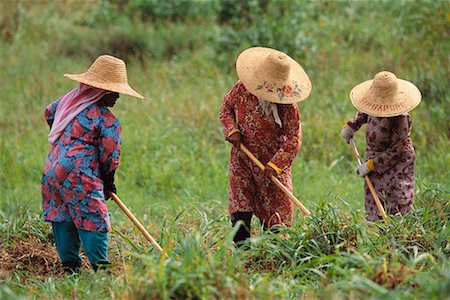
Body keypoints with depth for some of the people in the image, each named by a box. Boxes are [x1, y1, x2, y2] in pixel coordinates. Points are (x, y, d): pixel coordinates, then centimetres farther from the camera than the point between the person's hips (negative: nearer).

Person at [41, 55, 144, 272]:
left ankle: (69, 264, 19)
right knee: (94, 222, -2)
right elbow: (109, 157, -6)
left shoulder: (68, 101, 10)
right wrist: (109, 183, 11)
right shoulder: (107, 121, -11)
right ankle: (100, 267, -5)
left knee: (62, 218, 14)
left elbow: (49, 113, 32)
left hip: (52, 171, 8)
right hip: (79, 177, -8)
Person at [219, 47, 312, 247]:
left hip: (272, 162, -2)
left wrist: (275, 165, -25)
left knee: (275, 211, 0)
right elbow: (226, 108, 10)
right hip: (242, 159, 2)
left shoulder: (288, 106, -16)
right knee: (240, 212, -1)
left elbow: (293, 139, -15)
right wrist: (232, 130, -8)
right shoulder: (241, 89, -8)